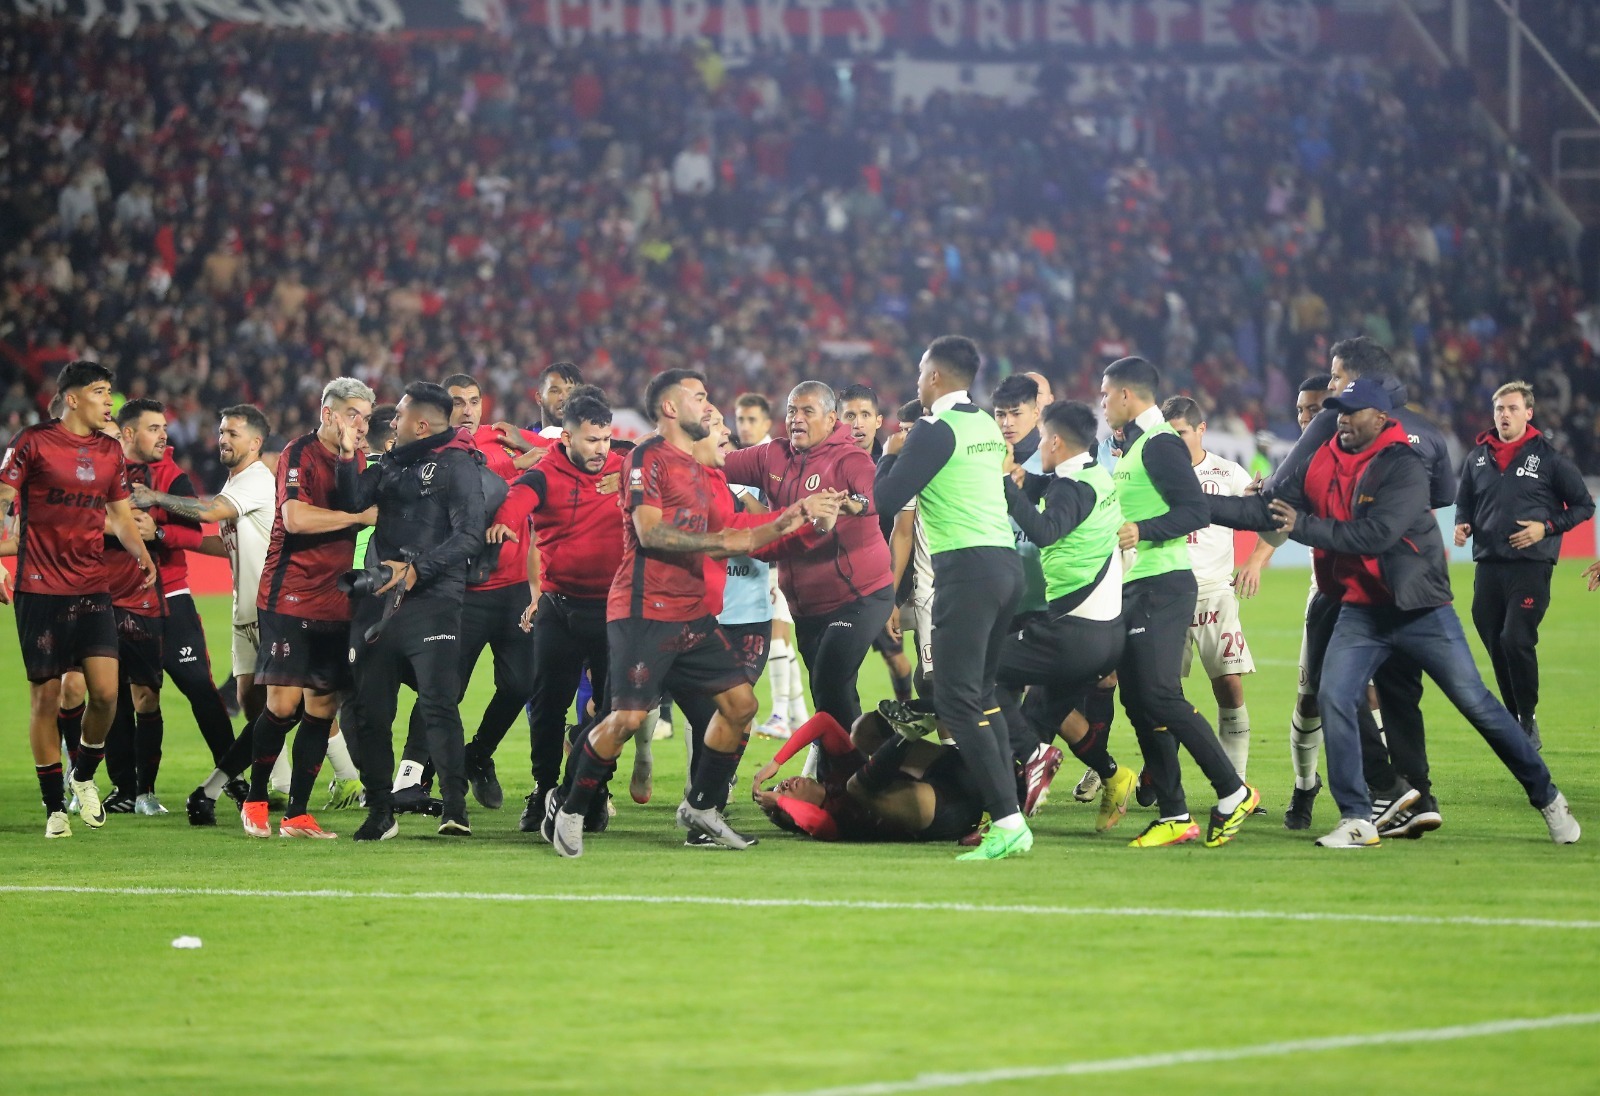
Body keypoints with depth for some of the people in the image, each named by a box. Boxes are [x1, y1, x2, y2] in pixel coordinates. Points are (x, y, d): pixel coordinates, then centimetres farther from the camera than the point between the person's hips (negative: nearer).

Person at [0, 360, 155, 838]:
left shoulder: (110, 451, 11)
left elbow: (120, 515, 20)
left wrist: (142, 555, 2)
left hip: (93, 588, 4)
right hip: (40, 589, -4)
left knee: (105, 691, -9)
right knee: (45, 696, -1)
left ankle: (84, 776, 18)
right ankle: (54, 807, 9)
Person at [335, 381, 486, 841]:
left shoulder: (456, 464, -3)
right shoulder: (391, 464, 20)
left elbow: (469, 536, -12)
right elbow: (352, 502, 9)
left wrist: (417, 570, -19)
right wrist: (348, 455, -1)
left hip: (431, 601, -7)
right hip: (378, 601, 7)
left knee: (438, 704, -15)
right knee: (370, 711, 6)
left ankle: (455, 809, -15)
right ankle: (379, 811, 15)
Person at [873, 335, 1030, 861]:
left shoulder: (935, 431, -9)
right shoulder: (988, 426, 15)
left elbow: (885, 498, -8)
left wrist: (892, 453, 10)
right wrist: (908, 451, 24)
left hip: (967, 567, -9)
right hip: (1006, 562, 9)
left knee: (959, 702, -8)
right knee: (983, 693, 17)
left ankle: (1007, 821, -17)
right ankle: (1011, 818, 13)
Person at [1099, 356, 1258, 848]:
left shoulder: (1159, 444, -12)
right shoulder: (1134, 444, 19)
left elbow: (1196, 510, -19)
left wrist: (1143, 530, -26)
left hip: (1161, 586, -10)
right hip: (1134, 587, 10)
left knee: (1160, 695, -15)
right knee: (1138, 701, 5)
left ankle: (1233, 792, -8)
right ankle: (1174, 816, 6)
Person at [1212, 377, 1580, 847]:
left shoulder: (1404, 466, -16)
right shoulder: (1324, 467, 4)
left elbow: (1377, 534, -27)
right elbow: (1270, 510, 6)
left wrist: (1304, 526, -24)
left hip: (1420, 610, -6)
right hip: (1361, 610, 6)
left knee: (1476, 703, -2)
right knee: (1333, 698, -11)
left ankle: (1547, 799, 12)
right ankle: (1357, 821, -4)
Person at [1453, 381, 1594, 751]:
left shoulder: (1548, 457, -2)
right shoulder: (1477, 458, 10)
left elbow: (1583, 506, 3)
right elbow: (1464, 502, 24)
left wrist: (1546, 527, -10)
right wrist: (1462, 524, 2)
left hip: (1531, 564, -5)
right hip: (1487, 564, 5)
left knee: (1516, 640, -16)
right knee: (1495, 644, 5)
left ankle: (1527, 719, -4)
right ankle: (1516, 720, 18)